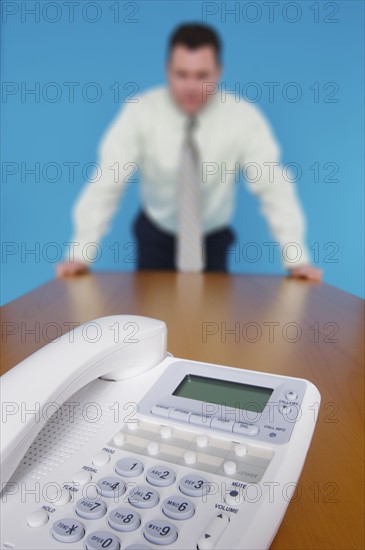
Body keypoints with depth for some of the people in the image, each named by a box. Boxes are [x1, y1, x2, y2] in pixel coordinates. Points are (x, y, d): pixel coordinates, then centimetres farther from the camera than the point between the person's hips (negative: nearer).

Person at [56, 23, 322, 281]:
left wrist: (296, 258, -27)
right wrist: (81, 253, -28)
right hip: (155, 235, 0)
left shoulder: (244, 117, -18)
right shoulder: (140, 111, -18)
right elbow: (108, 181, -21)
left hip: (214, 239, 1)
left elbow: (273, 186, -20)